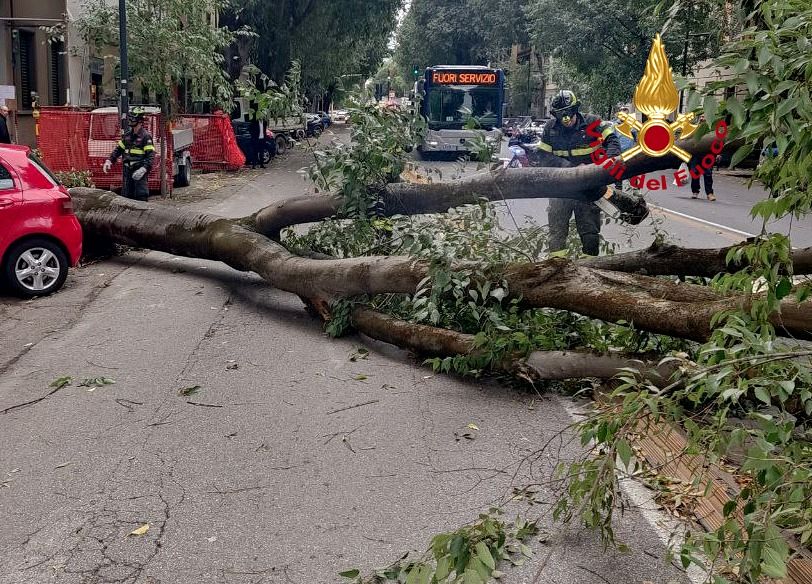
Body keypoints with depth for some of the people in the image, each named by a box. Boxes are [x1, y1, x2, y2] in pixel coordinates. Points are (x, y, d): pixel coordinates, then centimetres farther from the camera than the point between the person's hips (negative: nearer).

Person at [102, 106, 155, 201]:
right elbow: (118, 149, 22)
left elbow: (151, 155, -16)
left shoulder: (146, 136, -9)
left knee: (141, 197, -9)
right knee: (127, 196, 11)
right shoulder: (127, 136, 14)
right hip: (128, 172, 7)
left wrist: (143, 169, -28)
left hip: (139, 172, -7)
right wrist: (109, 161, 8)